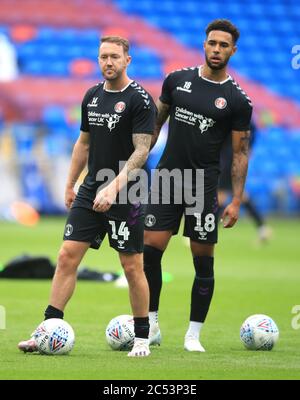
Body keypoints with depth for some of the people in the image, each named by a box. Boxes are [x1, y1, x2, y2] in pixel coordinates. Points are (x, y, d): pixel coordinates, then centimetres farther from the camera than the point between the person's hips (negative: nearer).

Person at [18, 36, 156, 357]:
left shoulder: (140, 100, -11)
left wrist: (114, 187, -26)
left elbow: (141, 151, -17)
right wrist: (70, 185, 20)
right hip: (90, 192, 6)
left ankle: (142, 337, 14)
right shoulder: (92, 96, 10)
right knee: (67, 256, -1)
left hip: (125, 197, -6)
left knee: (132, 267, 1)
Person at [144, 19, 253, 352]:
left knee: (203, 260, 1)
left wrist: (236, 201, -6)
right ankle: (151, 327, 8)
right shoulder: (176, 80, 3)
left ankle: (193, 334, 10)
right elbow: (155, 124, 14)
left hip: (203, 185, -2)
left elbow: (240, 153, -1)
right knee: (150, 249, -4)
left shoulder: (237, 100, -3)